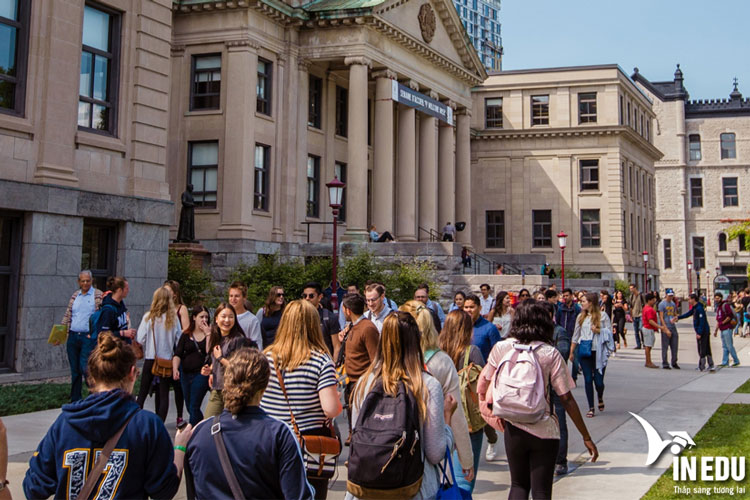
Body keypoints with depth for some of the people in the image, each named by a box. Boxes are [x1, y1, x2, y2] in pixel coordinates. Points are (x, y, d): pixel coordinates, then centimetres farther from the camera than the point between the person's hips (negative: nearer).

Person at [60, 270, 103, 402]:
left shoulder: (98, 295, -1)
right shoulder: (74, 296, 14)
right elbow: (67, 316, 15)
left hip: (89, 337, -5)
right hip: (73, 337, 5)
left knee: (85, 368, -14)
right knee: (75, 370, 9)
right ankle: (75, 400, 17)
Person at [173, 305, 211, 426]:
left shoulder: (210, 334, -1)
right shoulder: (186, 335, 7)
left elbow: (210, 352, -16)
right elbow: (177, 354, 0)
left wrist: (208, 334, -15)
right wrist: (175, 369, -16)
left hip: (201, 373, -4)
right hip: (185, 374, 4)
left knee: (194, 407, -8)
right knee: (189, 407, 12)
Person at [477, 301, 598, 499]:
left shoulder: (501, 348, -3)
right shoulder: (551, 354, -9)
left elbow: (484, 385, 7)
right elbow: (567, 399, -9)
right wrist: (586, 437, -2)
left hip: (514, 429, 2)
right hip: (544, 430, -2)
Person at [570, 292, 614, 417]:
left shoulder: (602, 315, -1)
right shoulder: (581, 316, 11)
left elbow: (609, 332, -1)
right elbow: (576, 335, 15)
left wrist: (599, 330, -18)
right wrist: (572, 351, 16)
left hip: (598, 352, -3)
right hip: (584, 351, 3)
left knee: (598, 381, -2)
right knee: (588, 380, 2)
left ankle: (600, 398, 32)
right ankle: (591, 408, 10)